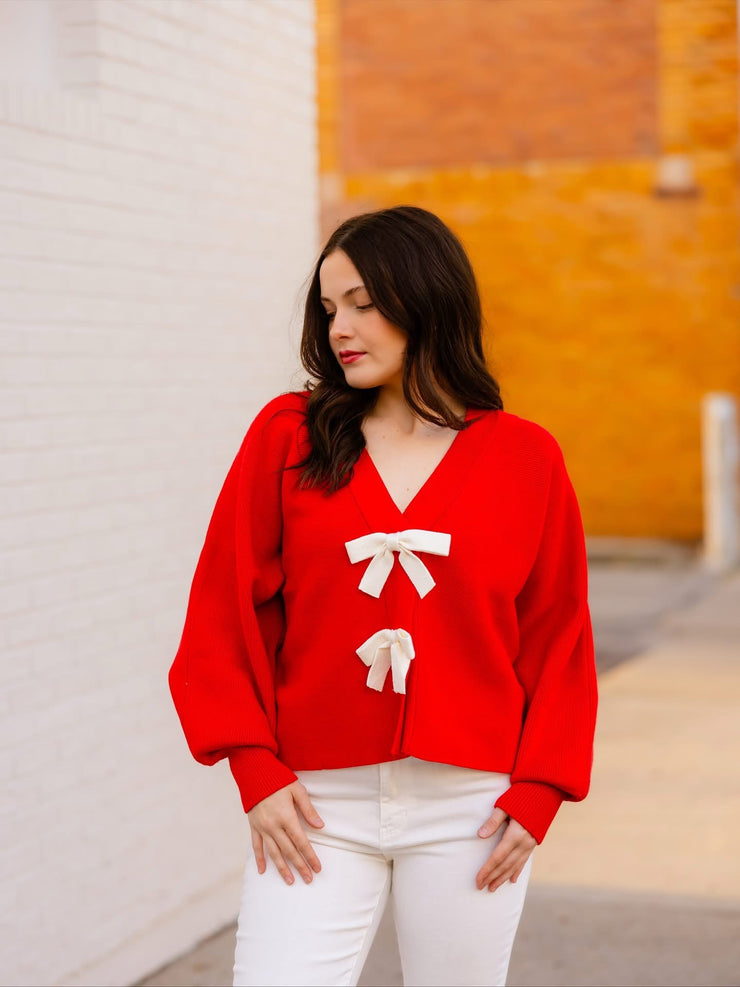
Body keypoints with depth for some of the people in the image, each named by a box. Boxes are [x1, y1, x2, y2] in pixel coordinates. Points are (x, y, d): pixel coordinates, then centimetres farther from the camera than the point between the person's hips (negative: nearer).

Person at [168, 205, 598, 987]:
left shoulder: (526, 457, 3)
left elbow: (559, 637, 5)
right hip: (318, 805, 0)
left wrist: (538, 792, -2)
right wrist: (257, 773, -5)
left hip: (468, 810, 0)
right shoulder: (286, 436, 3)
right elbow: (225, 613, 2)